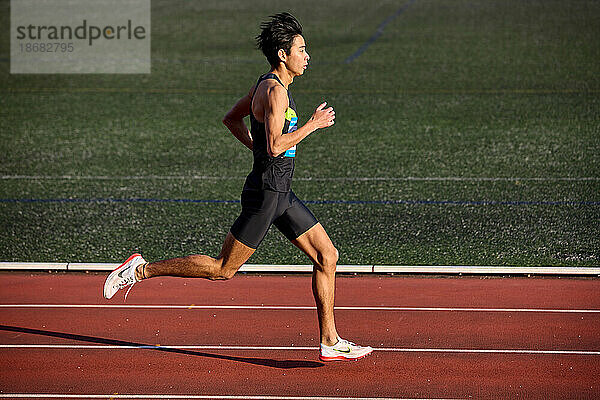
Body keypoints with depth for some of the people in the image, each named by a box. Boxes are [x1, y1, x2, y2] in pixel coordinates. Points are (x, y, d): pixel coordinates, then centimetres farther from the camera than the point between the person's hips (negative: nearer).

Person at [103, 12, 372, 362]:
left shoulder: (265, 85, 12)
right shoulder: (275, 92, -19)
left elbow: (232, 119, 24)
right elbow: (275, 146, -28)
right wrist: (313, 124, -19)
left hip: (282, 195, 10)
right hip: (266, 194, -10)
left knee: (327, 256, 6)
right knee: (223, 269, -2)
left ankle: (330, 341, 9)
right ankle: (142, 270, 8)